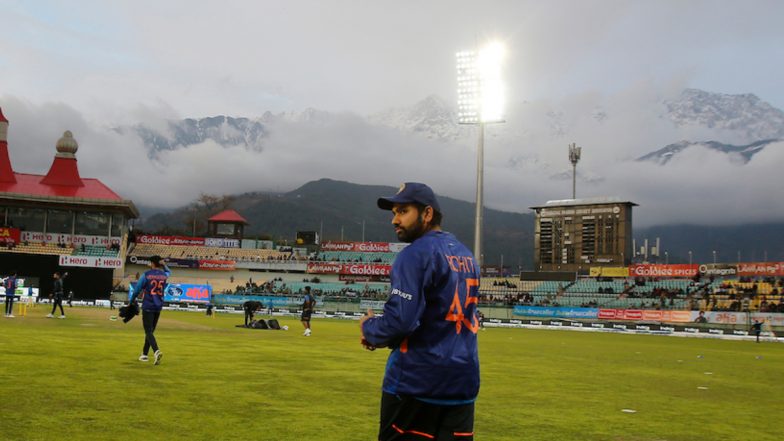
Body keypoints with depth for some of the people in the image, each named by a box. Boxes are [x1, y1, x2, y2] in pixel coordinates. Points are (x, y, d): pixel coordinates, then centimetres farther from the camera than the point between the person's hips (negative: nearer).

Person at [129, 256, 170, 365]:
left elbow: (137, 289, -3)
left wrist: (132, 301, 11)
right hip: (158, 307, 5)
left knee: (148, 331, -9)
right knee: (150, 330, 16)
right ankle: (145, 354, 22)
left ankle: (157, 351, -31)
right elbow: (169, 272, 32)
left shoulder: (146, 275, -7)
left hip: (148, 306, -5)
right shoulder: (164, 275, 6)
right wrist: (163, 265, 15)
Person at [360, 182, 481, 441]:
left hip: (416, 381, -7)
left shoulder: (416, 254, -11)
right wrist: (384, 336, 15)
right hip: (464, 381, 7)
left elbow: (400, 320, -19)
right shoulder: (466, 256, 13)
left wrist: (369, 328, 1)